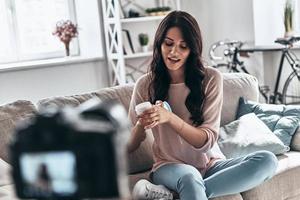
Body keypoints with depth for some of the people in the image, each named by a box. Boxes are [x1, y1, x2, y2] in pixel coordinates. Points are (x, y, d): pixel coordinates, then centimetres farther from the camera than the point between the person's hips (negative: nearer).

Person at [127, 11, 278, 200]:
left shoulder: (211, 79, -2)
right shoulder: (146, 84, -1)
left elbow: (207, 141, -8)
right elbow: (129, 147, 4)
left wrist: (170, 118, -24)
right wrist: (141, 125, -19)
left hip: (208, 165, 4)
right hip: (169, 167, -4)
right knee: (189, 177, -41)